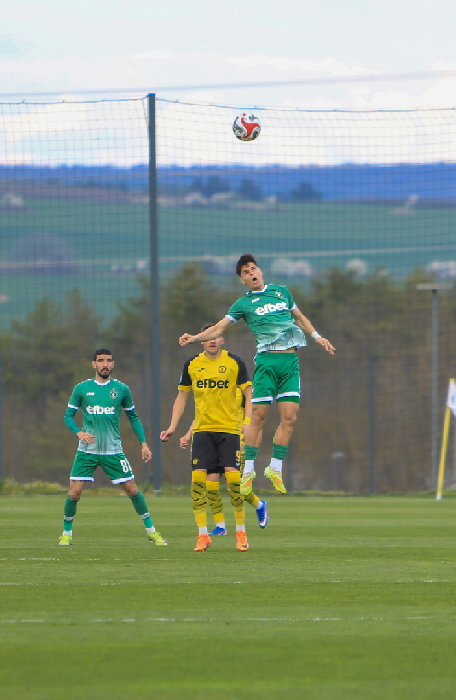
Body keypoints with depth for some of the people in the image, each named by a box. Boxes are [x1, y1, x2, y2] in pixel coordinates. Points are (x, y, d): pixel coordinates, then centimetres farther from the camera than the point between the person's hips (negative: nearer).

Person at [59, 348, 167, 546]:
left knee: (132, 490, -2)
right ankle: (66, 534, 12)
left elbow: (133, 417, 13)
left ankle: (151, 531, 12)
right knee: (74, 493, -7)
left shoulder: (121, 389, 3)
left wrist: (143, 443, 4)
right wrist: (79, 432, -14)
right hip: (87, 451, 0)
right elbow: (68, 416, 6)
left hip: (113, 451, 0)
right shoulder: (82, 389, 1)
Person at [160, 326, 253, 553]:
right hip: (202, 430, 2)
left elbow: (249, 394, 2)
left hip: (229, 428, -2)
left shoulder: (235, 363, 1)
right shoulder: (192, 364, 7)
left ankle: (241, 532, 3)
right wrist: (172, 427, 8)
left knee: (233, 477, -13)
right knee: (198, 477, -10)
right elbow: (182, 397, 16)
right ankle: (203, 534, -2)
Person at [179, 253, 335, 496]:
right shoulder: (243, 303, 6)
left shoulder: (281, 291, 16)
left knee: (289, 417, -4)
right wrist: (195, 338, -11)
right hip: (267, 360, -3)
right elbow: (219, 328, 3)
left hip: (290, 360, 3)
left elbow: (298, 317, 30)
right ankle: (248, 469, 1)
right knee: (259, 415, -8)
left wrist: (317, 336, 24)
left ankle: (275, 467, 7)